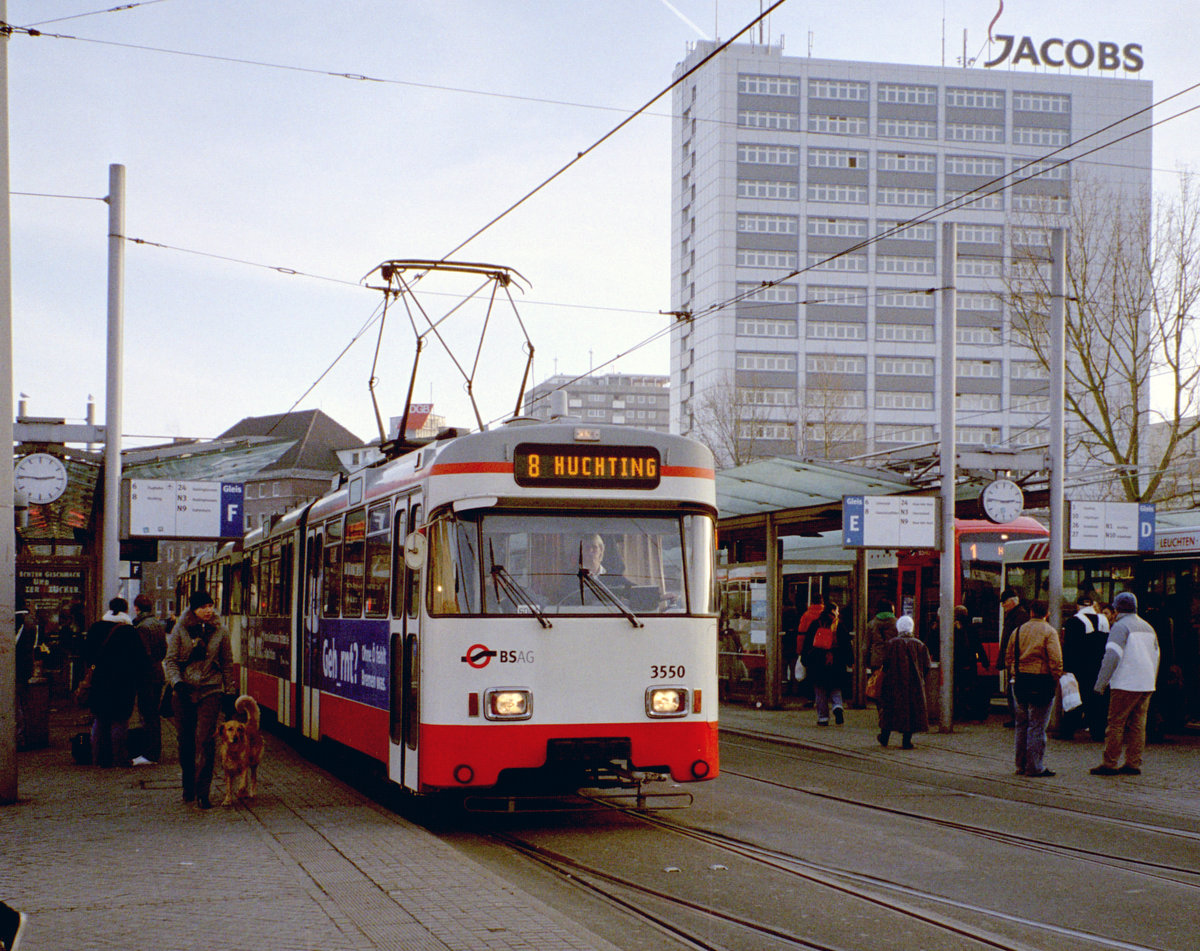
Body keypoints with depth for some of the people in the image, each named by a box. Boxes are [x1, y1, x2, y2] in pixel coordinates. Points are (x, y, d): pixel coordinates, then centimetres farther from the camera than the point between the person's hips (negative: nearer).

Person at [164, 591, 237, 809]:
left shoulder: (220, 632, 6)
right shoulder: (180, 630, 3)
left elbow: (228, 665, 12)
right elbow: (170, 660, 2)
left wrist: (229, 694, 10)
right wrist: (177, 682, -15)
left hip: (211, 691, -1)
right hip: (185, 691, 1)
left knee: (205, 739, -12)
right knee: (185, 740, 7)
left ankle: (202, 792, -10)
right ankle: (188, 785, 25)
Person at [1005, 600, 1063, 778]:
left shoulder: (1018, 630, 11)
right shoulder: (1049, 632, -7)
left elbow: (1008, 657, 13)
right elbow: (1055, 661, -15)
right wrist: (1056, 679, -5)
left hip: (1019, 681, 6)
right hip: (1041, 681, -6)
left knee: (1021, 724, 13)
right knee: (1037, 726, -2)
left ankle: (1021, 765, 18)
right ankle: (1035, 767, -2)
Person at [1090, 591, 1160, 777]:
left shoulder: (1120, 626, -7)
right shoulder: (1148, 627, 17)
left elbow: (1112, 656, -15)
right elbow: (1156, 656, 22)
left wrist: (1100, 683, -13)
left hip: (1125, 684, -8)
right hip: (1146, 685, 8)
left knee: (1116, 723, -4)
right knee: (1137, 724, 9)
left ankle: (1110, 764, -5)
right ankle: (1133, 763, 7)